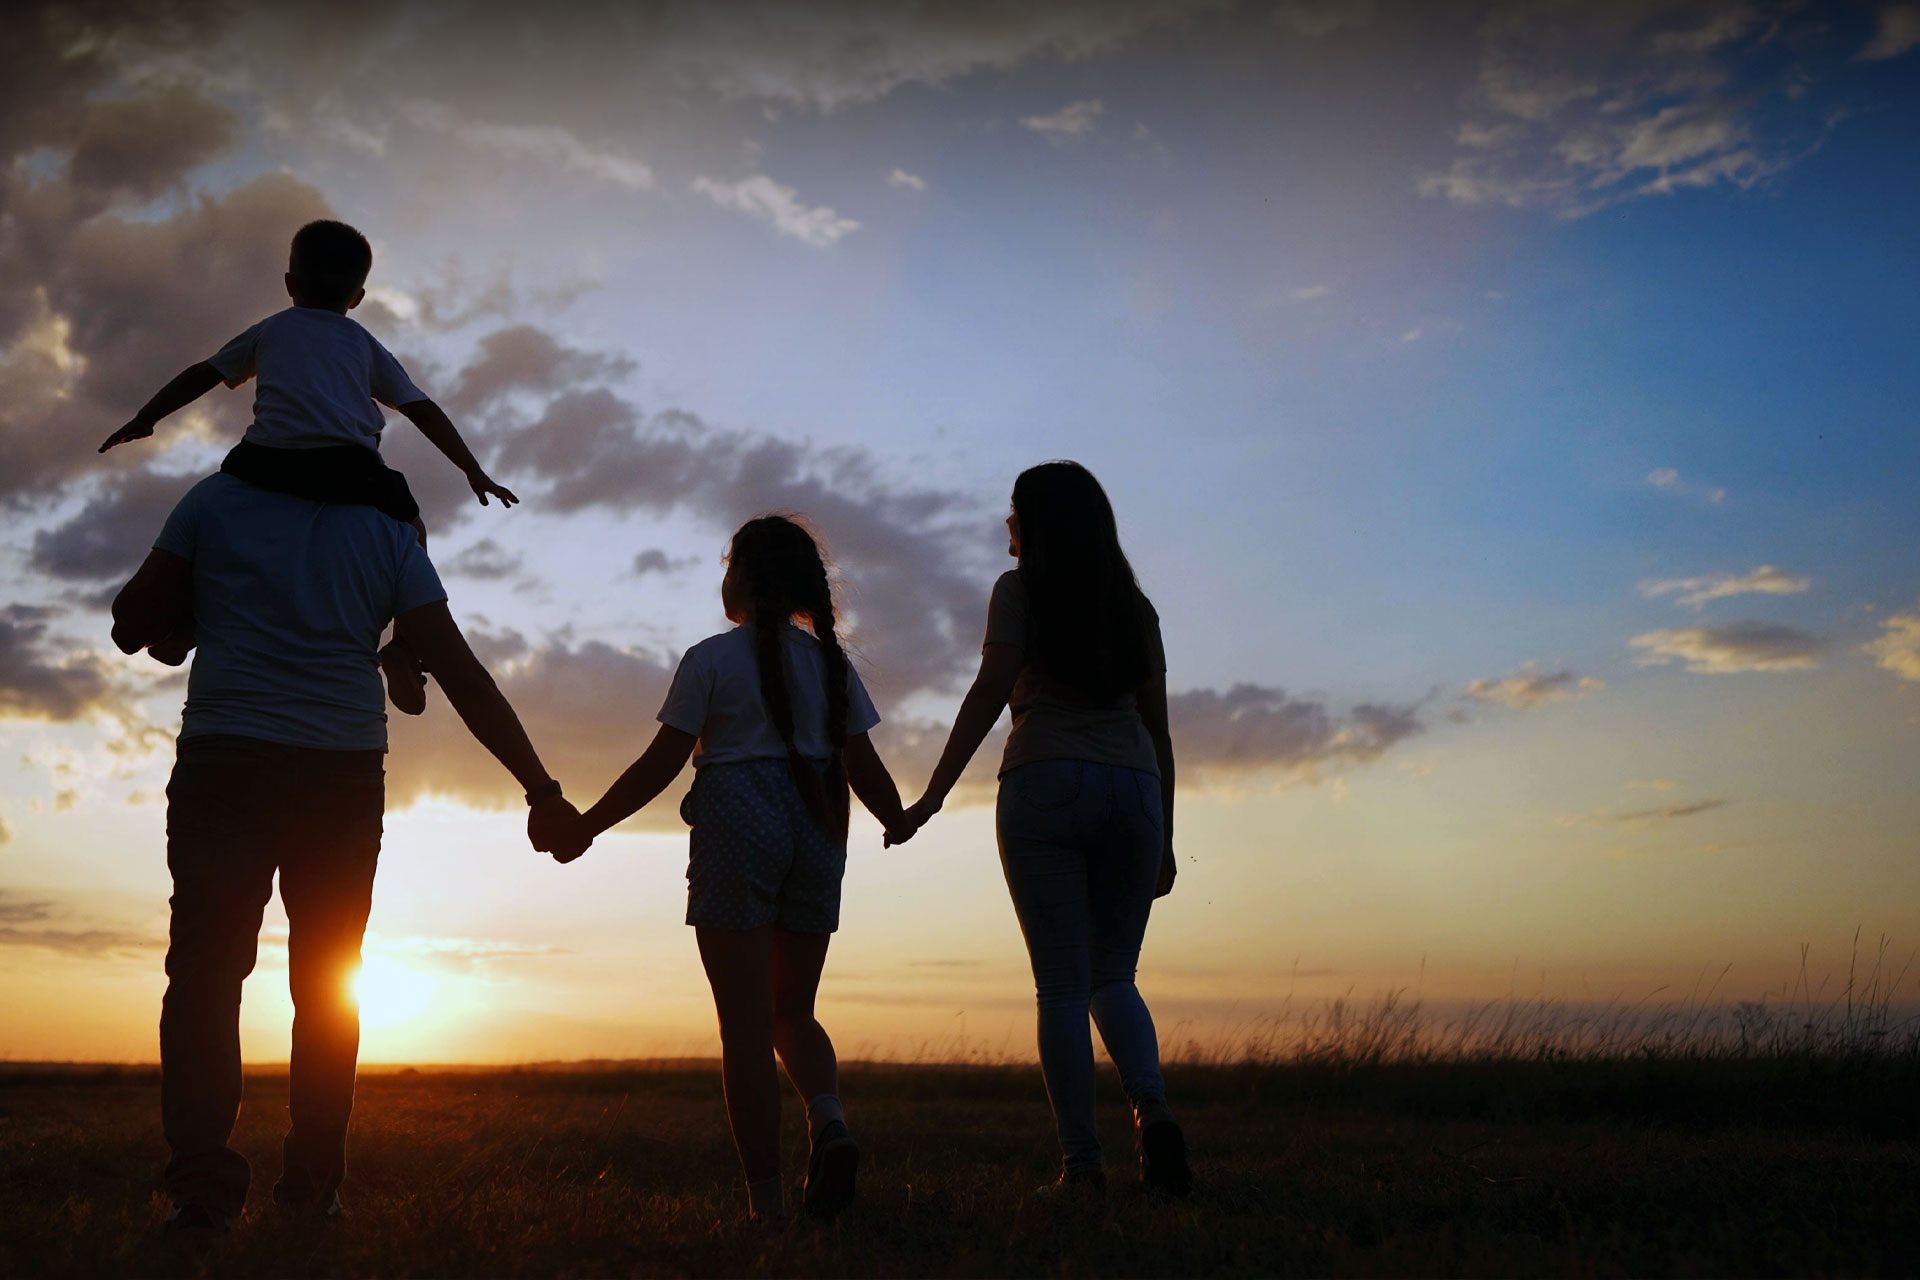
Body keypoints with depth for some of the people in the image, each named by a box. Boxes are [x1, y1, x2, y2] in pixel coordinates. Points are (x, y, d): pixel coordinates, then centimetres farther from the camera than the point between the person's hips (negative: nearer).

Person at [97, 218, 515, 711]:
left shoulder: (270, 330, 27)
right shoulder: (365, 344, 26)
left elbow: (202, 374, 25)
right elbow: (423, 411, 21)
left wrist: (144, 420, 35)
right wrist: (474, 471, 23)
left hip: (269, 463, 1)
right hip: (349, 468, -1)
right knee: (408, 527, 24)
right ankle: (406, 644, 6)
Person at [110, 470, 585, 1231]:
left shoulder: (217, 500, 7)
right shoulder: (387, 532, 9)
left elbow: (131, 626, 8)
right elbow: (464, 678, 2)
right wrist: (541, 791, 2)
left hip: (226, 761, -1)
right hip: (346, 774, 2)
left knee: (206, 966, -3)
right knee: (327, 981, 10)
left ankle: (202, 1190, -16)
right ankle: (312, 1190, 8)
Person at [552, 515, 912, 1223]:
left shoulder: (710, 659, -1)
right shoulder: (830, 663, 11)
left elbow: (661, 764, -4)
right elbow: (864, 767, 9)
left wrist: (584, 826, 5)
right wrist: (899, 822, 27)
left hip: (737, 829, -4)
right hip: (816, 834, 4)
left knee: (745, 1022, 0)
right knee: (791, 1011, 15)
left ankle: (765, 1199, -2)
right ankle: (829, 1119, -13)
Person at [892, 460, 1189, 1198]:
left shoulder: (1020, 590, 6)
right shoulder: (1133, 605, 19)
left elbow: (990, 692, -7)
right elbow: (1157, 726, 17)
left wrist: (934, 793, -8)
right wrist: (1164, 839, 20)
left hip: (1045, 784, -4)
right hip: (1132, 788, 4)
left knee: (1062, 984, 0)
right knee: (1113, 977, 10)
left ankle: (1081, 1162, -3)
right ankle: (1152, 1108, -16)